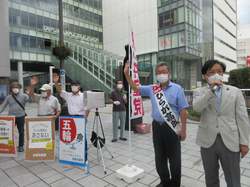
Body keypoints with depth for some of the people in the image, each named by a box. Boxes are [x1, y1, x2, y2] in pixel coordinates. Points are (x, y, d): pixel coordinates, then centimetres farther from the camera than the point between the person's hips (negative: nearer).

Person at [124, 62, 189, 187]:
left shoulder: (177, 89, -6)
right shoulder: (152, 89, 5)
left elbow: (183, 111, -7)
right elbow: (135, 88, 8)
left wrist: (183, 129, -10)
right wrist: (127, 74, -3)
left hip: (172, 128, -4)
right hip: (157, 127, 4)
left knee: (174, 158, 11)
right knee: (159, 157, 17)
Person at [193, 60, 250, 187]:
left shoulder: (235, 91, 3)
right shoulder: (199, 92, 1)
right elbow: (197, 107, -19)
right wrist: (211, 89, -21)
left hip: (230, 141, 0)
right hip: (208, 141, 0)